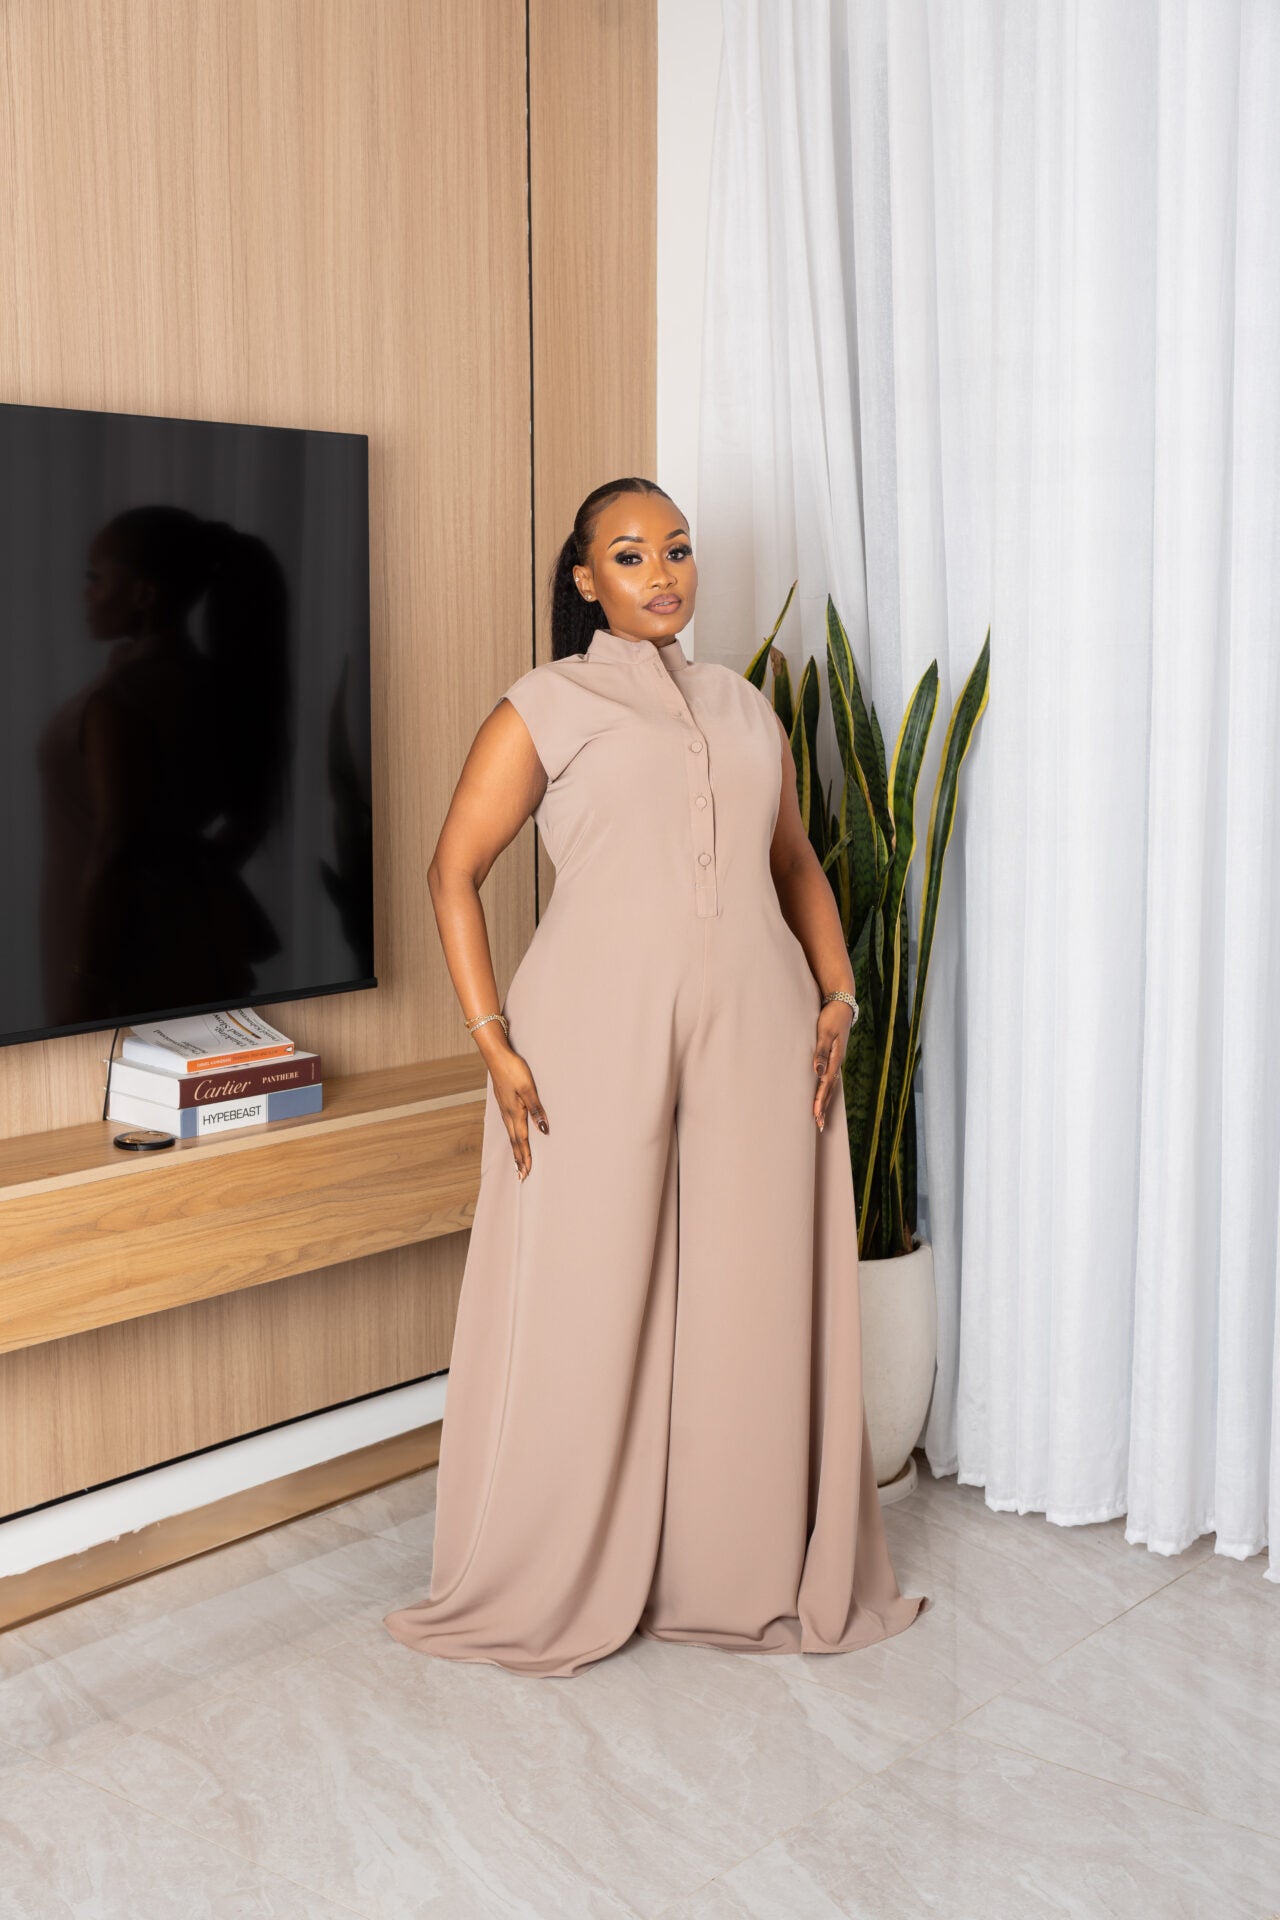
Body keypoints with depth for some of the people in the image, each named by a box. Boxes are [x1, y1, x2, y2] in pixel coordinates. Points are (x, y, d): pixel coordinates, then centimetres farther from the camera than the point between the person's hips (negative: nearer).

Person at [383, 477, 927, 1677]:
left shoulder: (744, 706, 18)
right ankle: (548, 1588, 20)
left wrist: (838, 996, 8)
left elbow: (796, 860, 23)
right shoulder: (545, 705, 4)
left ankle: (752, 1573, 25)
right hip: (598, 1027, -4)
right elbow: (454, 869, 1)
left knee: (753, 1297, 8)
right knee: (584, 1299, 2)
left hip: (754, 1032, 4)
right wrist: (492, 1040, -9)